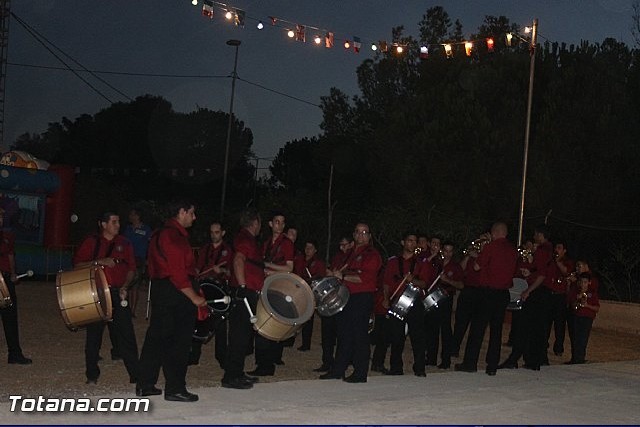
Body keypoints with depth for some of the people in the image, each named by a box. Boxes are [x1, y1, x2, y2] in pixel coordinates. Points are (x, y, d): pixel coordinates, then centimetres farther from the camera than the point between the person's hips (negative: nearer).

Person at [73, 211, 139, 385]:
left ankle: (136, 375, -2)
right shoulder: (91, 242, 4)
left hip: (118, 294, 1)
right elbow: (77, 264, -1)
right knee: (93, 335, 6)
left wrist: (125, 286, -5)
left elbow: (131, 268, 12)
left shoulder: (124, 244, 11)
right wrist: (99, 262, -14)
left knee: (126, 335, -5)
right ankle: (92, 375, 18)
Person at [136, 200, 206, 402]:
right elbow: (177, 272, -22)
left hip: (159, 289, 10)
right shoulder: (174, 235, -16)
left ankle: (145, 385, 19)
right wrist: (194, 297, -18)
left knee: (156, 337, 13)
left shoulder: (160, 234, 17)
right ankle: (175, 389, 0)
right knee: (179, 341, -4)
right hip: (176, 293, -10)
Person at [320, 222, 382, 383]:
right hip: (347, 297, 9)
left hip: (362, 299, -8)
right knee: (344, 334, 12)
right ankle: (338, 370, 19)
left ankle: (360, 373, 1)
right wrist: (338, 275, 14)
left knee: (359, 336, -5)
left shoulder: (372, 254, -7)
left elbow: (365, 278, -18)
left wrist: (343, 276, -15)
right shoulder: (353, 253, 20)